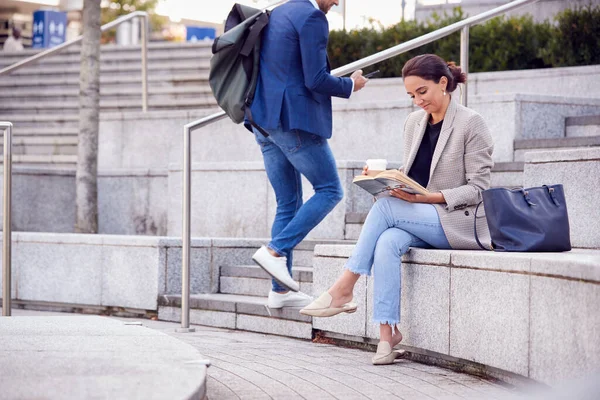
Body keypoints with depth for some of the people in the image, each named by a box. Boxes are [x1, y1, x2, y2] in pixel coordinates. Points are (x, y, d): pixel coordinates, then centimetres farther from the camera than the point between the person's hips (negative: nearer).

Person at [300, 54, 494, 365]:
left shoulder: (471, 123, -5)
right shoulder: (414, 123, 14)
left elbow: (477, 188, -10)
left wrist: (426, 197, -21)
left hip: (458, 223, -5)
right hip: (420, 222, 5)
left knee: (385, 207, -27)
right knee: (387, 243, -30)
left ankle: (343, 290, -22)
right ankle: (387, 333, -31)